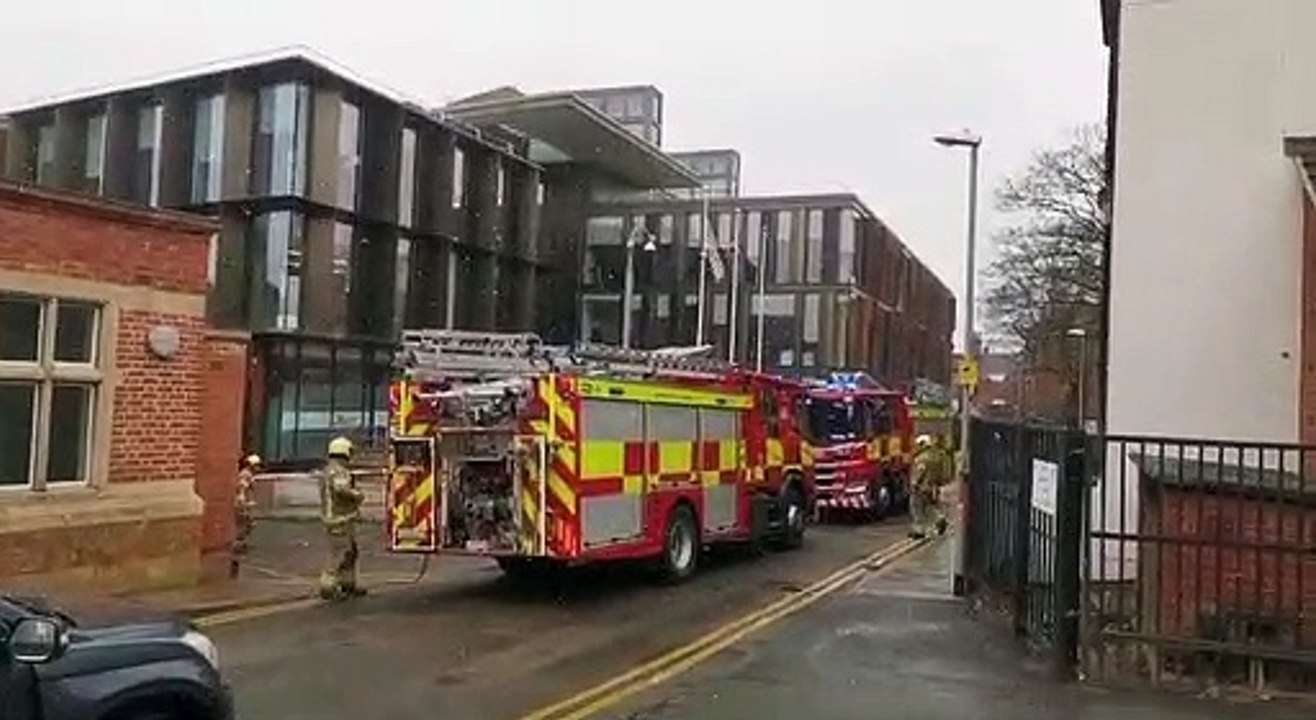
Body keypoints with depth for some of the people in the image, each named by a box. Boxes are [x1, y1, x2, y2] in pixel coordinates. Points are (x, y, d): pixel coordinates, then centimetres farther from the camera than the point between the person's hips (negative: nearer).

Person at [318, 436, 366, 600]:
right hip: (339, 519, -11)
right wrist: (357, 494, -21)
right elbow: (341, 489, -36)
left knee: (351, 551, 17)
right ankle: (327, 587, -2)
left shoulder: (327, 469, 15)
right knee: (340, 553, -6)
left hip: (345, 518, 11)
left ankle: (348, 584, 25)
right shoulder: (338, 471, -18)